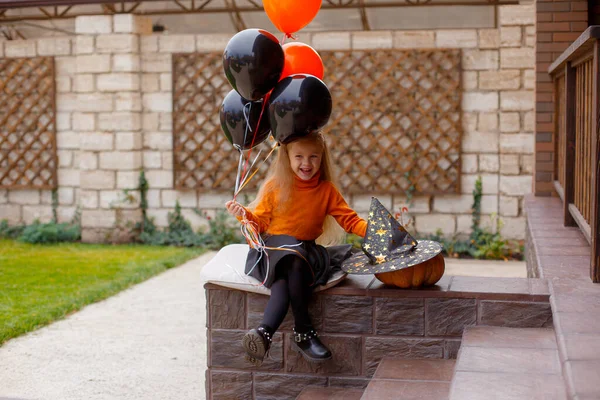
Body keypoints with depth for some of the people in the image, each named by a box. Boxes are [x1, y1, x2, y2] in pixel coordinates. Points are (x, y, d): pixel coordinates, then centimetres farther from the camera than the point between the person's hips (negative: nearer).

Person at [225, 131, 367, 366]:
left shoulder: (326, 190, 7)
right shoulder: (275, 186, 3)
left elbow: (349, 219, 3)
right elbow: (260, 222, 7)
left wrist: (371, 230, -15)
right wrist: (243, 214, -13)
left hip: (305, 250, 1)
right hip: (272, 247, -1)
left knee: (284, 281, -35)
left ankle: (264, 332, -33)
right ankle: (304, 332, -33)